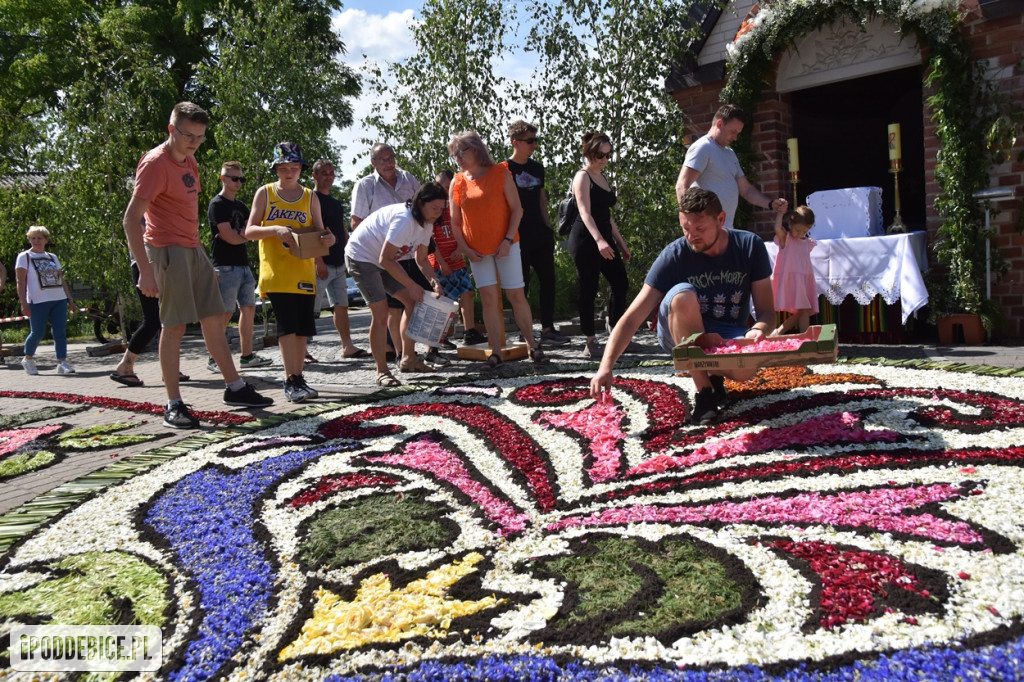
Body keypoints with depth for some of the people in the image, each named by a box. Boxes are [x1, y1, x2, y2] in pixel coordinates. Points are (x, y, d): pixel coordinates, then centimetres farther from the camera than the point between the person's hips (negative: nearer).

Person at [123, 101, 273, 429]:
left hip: (193, 249, 9)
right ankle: (173, 405, 0)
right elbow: (131, 219, -19)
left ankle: (235, 387, 20)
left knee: (214, 319, 11)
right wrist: (146, 272, -25)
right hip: (168, 250, -8)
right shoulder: (156, 163, -14)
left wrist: (201, 255, 17)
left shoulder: (189, 161, 13)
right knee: (174, 325, -7)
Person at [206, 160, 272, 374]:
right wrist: (246, 235, 2)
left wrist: (238, 234, -8)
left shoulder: (240, 206, 19)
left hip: (243, 264, 8)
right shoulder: (217, 204, -6)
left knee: (249, 308, 6)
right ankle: (214, 359, -2)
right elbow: (230, 237, -15)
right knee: (225, 313, -8)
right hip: (226, 266, -8)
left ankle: (247, 356, 11)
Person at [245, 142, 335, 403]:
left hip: (303, 270, 3)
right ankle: (290, 382, -10)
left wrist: (328, 238, -14)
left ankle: (298, 379, 13)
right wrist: (275, 229, -18)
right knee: (287, 324, -12)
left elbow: (319, 232, 10)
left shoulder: (310, 197, 10)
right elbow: (249, 231, 0)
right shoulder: (265, 193, 4)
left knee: (302, 326, 3)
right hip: (276, 271, -3)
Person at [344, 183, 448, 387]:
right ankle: (382, 372, -6)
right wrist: (412, 285, -25)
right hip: (361, 256, -9)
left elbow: (421, 259, 7)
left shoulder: (426, 224, -2)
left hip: (384, 260, 9)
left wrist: (433, 280, -11)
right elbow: (385, 259, -29)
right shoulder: (404, 220, -31)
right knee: (380, 313, -15)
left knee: (413, 302, 3)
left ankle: (408, 359, 13)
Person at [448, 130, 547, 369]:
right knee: (488, 298, -1)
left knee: (516, 295, 0)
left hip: (505, 247, -2)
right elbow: (455, 222, 7)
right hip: (477, 251, 2)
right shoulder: (457, 183, 4)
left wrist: (508, 239, -14)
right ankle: (496, 352, 4)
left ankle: (533, 345, 13)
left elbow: (516, 209, -5)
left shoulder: (500, 173, -4)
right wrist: (465, 248, -5)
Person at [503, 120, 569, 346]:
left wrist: (548, 230, 13)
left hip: (540, 235, 6)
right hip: (519, 237, -6)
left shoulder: (537, 168, 13)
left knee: (548, 280, 5)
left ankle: (548, 329, 12)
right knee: (521, 285, 0)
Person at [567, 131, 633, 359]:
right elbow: (585, 212, -19)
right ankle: (590, 342, 4)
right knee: (589, 290, -4)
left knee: (620, 283, 4)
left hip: (604, 239, 8)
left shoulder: (603, 178, 19)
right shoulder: (582, 177, -6)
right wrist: (599, 240, -32)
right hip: (585, 240, -8)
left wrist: (621, 243, 22)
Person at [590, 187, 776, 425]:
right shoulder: (675, 255, -17)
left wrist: (758, 331, -31)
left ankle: (715, 375, 2)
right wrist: (606, 367, -35)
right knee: (683, 295, -35)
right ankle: (703, 391, -22)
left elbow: (766, 311, -6)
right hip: (681, 335, 0)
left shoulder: (749, 246, -10)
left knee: (747, 368, -37)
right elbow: (632, 318, -22)